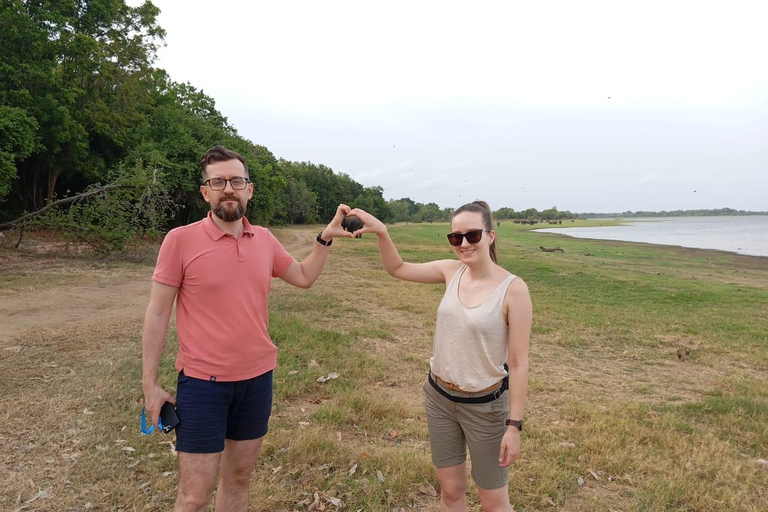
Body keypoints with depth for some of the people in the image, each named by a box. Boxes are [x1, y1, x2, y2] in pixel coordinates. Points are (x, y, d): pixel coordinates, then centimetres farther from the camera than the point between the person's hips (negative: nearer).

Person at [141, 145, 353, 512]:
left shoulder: (265, 239, 2)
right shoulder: (180, 240, -11)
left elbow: (304, 277, 18)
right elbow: (157, 314, -6)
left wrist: (326, 237, 7)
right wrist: (149, 383, -7)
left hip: (258, 378, 5)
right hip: (203, 383, -4)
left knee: (239, 477, 19)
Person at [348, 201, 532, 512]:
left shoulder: (513, 289, -19)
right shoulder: (451, 271, -4)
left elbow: (518, 363, -15)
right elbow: (397, 268, 7)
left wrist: (514, 425, -14)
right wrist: (381, 232, -10)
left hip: (485, 406, -4)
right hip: (439, 398, 5)